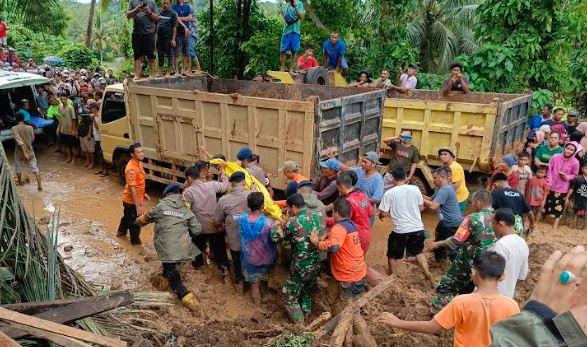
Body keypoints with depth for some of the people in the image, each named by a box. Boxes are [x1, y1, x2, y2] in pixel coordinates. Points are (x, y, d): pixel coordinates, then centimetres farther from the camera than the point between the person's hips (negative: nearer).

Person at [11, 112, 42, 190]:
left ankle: (19, 182, 42)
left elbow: (19, 141, -23)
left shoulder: (14, 129, -17)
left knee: (18, 168, 23)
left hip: (20, 152, -1)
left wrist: (24, 153, -23)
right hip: (30, 151, 2)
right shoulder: (30, 127, -8)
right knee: (35, 168, 5)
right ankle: (39, 185, -3)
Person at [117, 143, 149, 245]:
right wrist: (138, 206, -30)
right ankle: (135, 241, 28)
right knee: (135, 221, 9)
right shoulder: (131, 169, -31)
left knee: (127, 216, 30)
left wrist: (144, 193, 20)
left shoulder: (139, 163, -1)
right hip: (132, 201, -9)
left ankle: (121, 231, 54)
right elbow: (132, 189, -31)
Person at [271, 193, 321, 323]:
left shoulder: (292, 222, -20)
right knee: (308, 292, 29)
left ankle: (298, 322, 25)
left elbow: (275, 238, -10)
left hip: (300, 267, -6)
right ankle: (306, 313, 44)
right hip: (316, 264, 6)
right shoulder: (315, 216, -5)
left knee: (291, 295, 16)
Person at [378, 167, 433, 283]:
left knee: (393, 256, 19)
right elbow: (421, 208, 7)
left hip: (400, 231, -3)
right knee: (418, 251, 29)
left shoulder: (389, 193, -10)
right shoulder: (415, 189, -3)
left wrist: (380, 216, 15)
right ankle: (428, 274, 27)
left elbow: (384, 213, -8)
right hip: (417, 228, 4)